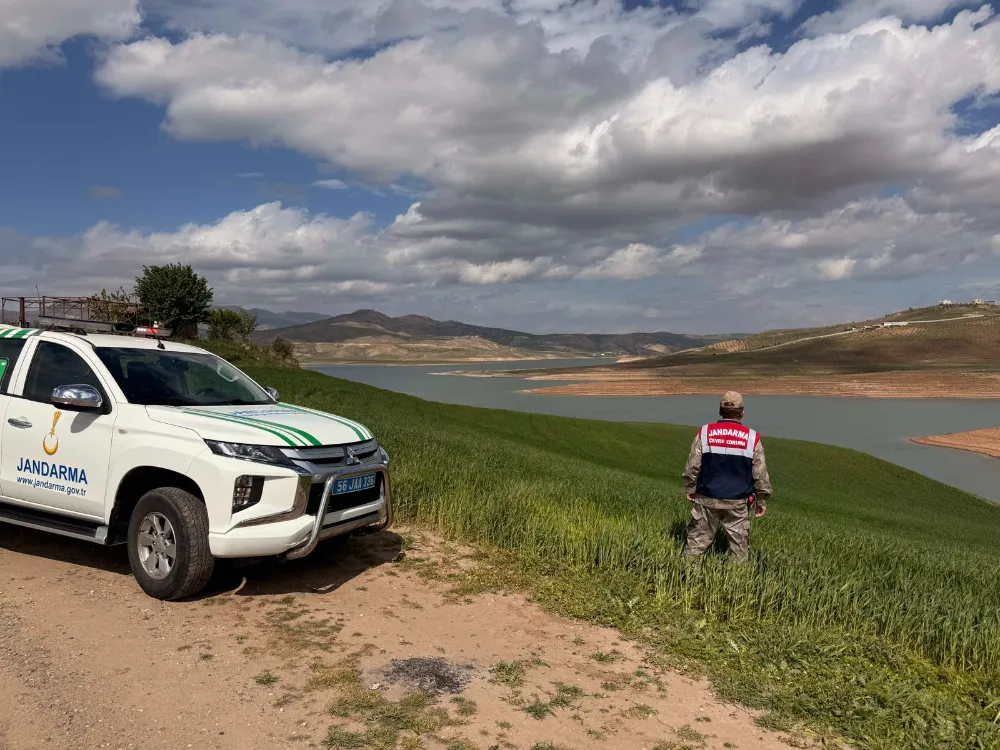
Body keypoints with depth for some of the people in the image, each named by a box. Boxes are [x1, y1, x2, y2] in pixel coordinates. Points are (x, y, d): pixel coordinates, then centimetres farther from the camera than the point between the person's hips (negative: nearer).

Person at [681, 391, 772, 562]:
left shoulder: (704, 433, -4)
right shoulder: (752, 437, -4)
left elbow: (692, 466, 0)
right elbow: (760, 474, 1)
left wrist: (691, 489, 14)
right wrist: (762, 500, 12)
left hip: (707, 499, 1)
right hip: (737, 503, -1)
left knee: (697, 541, 9)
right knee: (740, 545, 10)